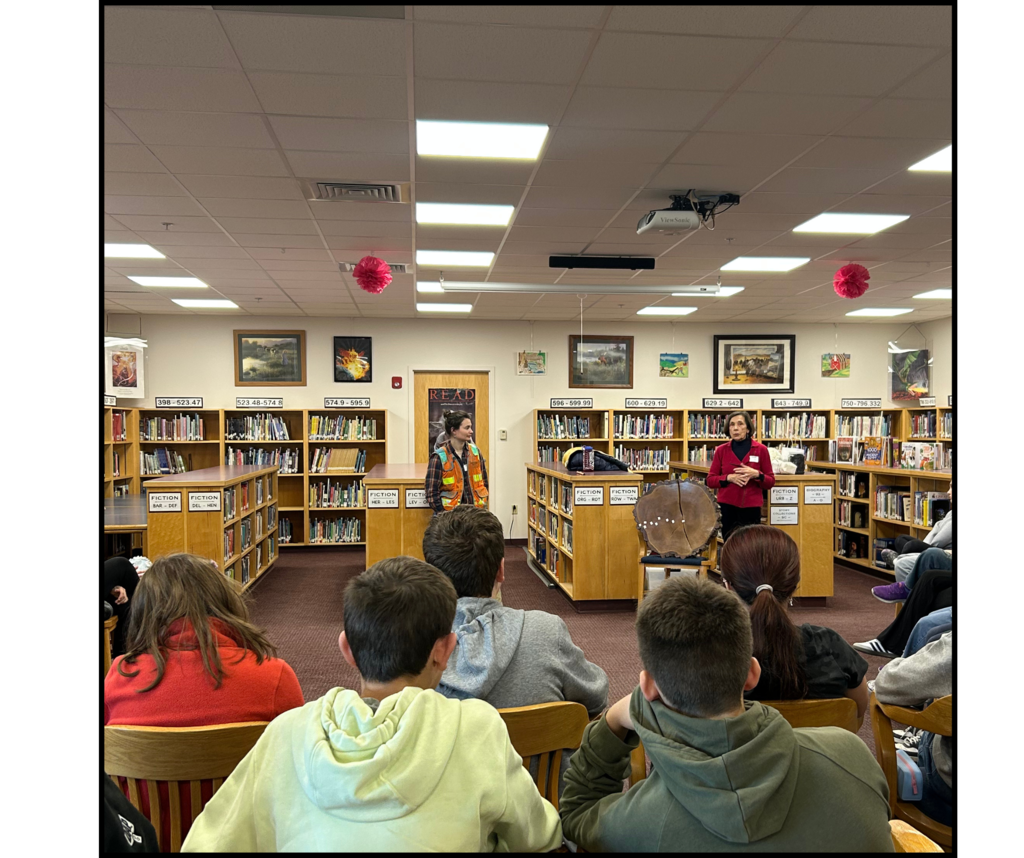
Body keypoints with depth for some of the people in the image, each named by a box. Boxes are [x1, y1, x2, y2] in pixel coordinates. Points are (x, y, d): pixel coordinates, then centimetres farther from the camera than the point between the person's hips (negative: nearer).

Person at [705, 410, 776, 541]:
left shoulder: (761, 449, 2)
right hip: (727, 506, 1)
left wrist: (756, 474, -15)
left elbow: (770, 482, 5)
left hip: (751, 507, -1)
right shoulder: (721, 450, 5)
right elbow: (710, 480, 5)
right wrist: (729, 478, -12)